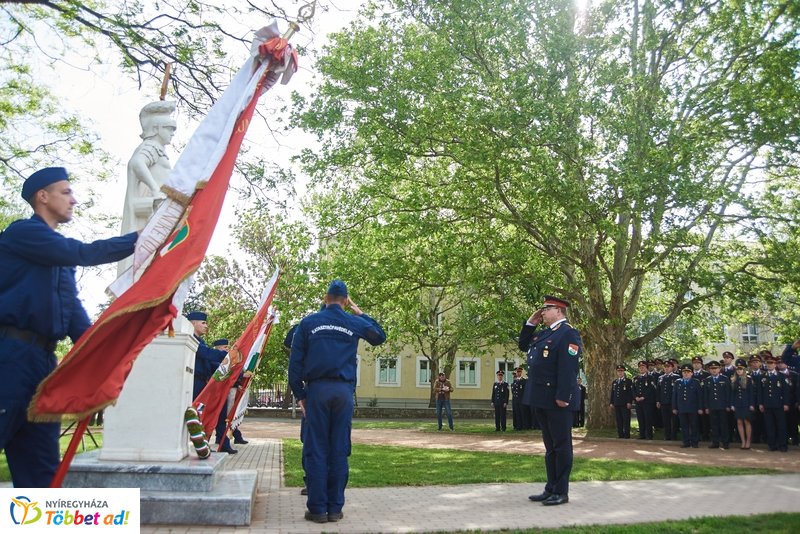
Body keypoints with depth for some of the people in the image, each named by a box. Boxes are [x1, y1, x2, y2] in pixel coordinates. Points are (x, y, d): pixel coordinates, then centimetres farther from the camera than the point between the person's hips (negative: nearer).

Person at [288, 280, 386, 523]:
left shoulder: (308, 323, 5)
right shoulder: (354, 323, 7)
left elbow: (295, 361, 3)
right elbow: (380, 336, 26)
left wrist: (299, 394, 9)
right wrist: (360, 313, 26)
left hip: (317, 389, -1)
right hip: (344, 390, 1)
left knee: (316, 449, 1)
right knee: (339, 449, 4)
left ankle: (317, 508, 1)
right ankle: (335, 508, 7)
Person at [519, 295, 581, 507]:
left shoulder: (568, 333, -12)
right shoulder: (544, 333, 16)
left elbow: (568, 367, -20)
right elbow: (523, 345, 28)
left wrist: (562, 396, -25)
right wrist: (530, 323, 15)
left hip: (557, 399, -9)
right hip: (542, 399, 9)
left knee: (561, 445, 0)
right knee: (549, 445, 15)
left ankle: (561, 492, 8)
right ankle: (551, 488, 23)